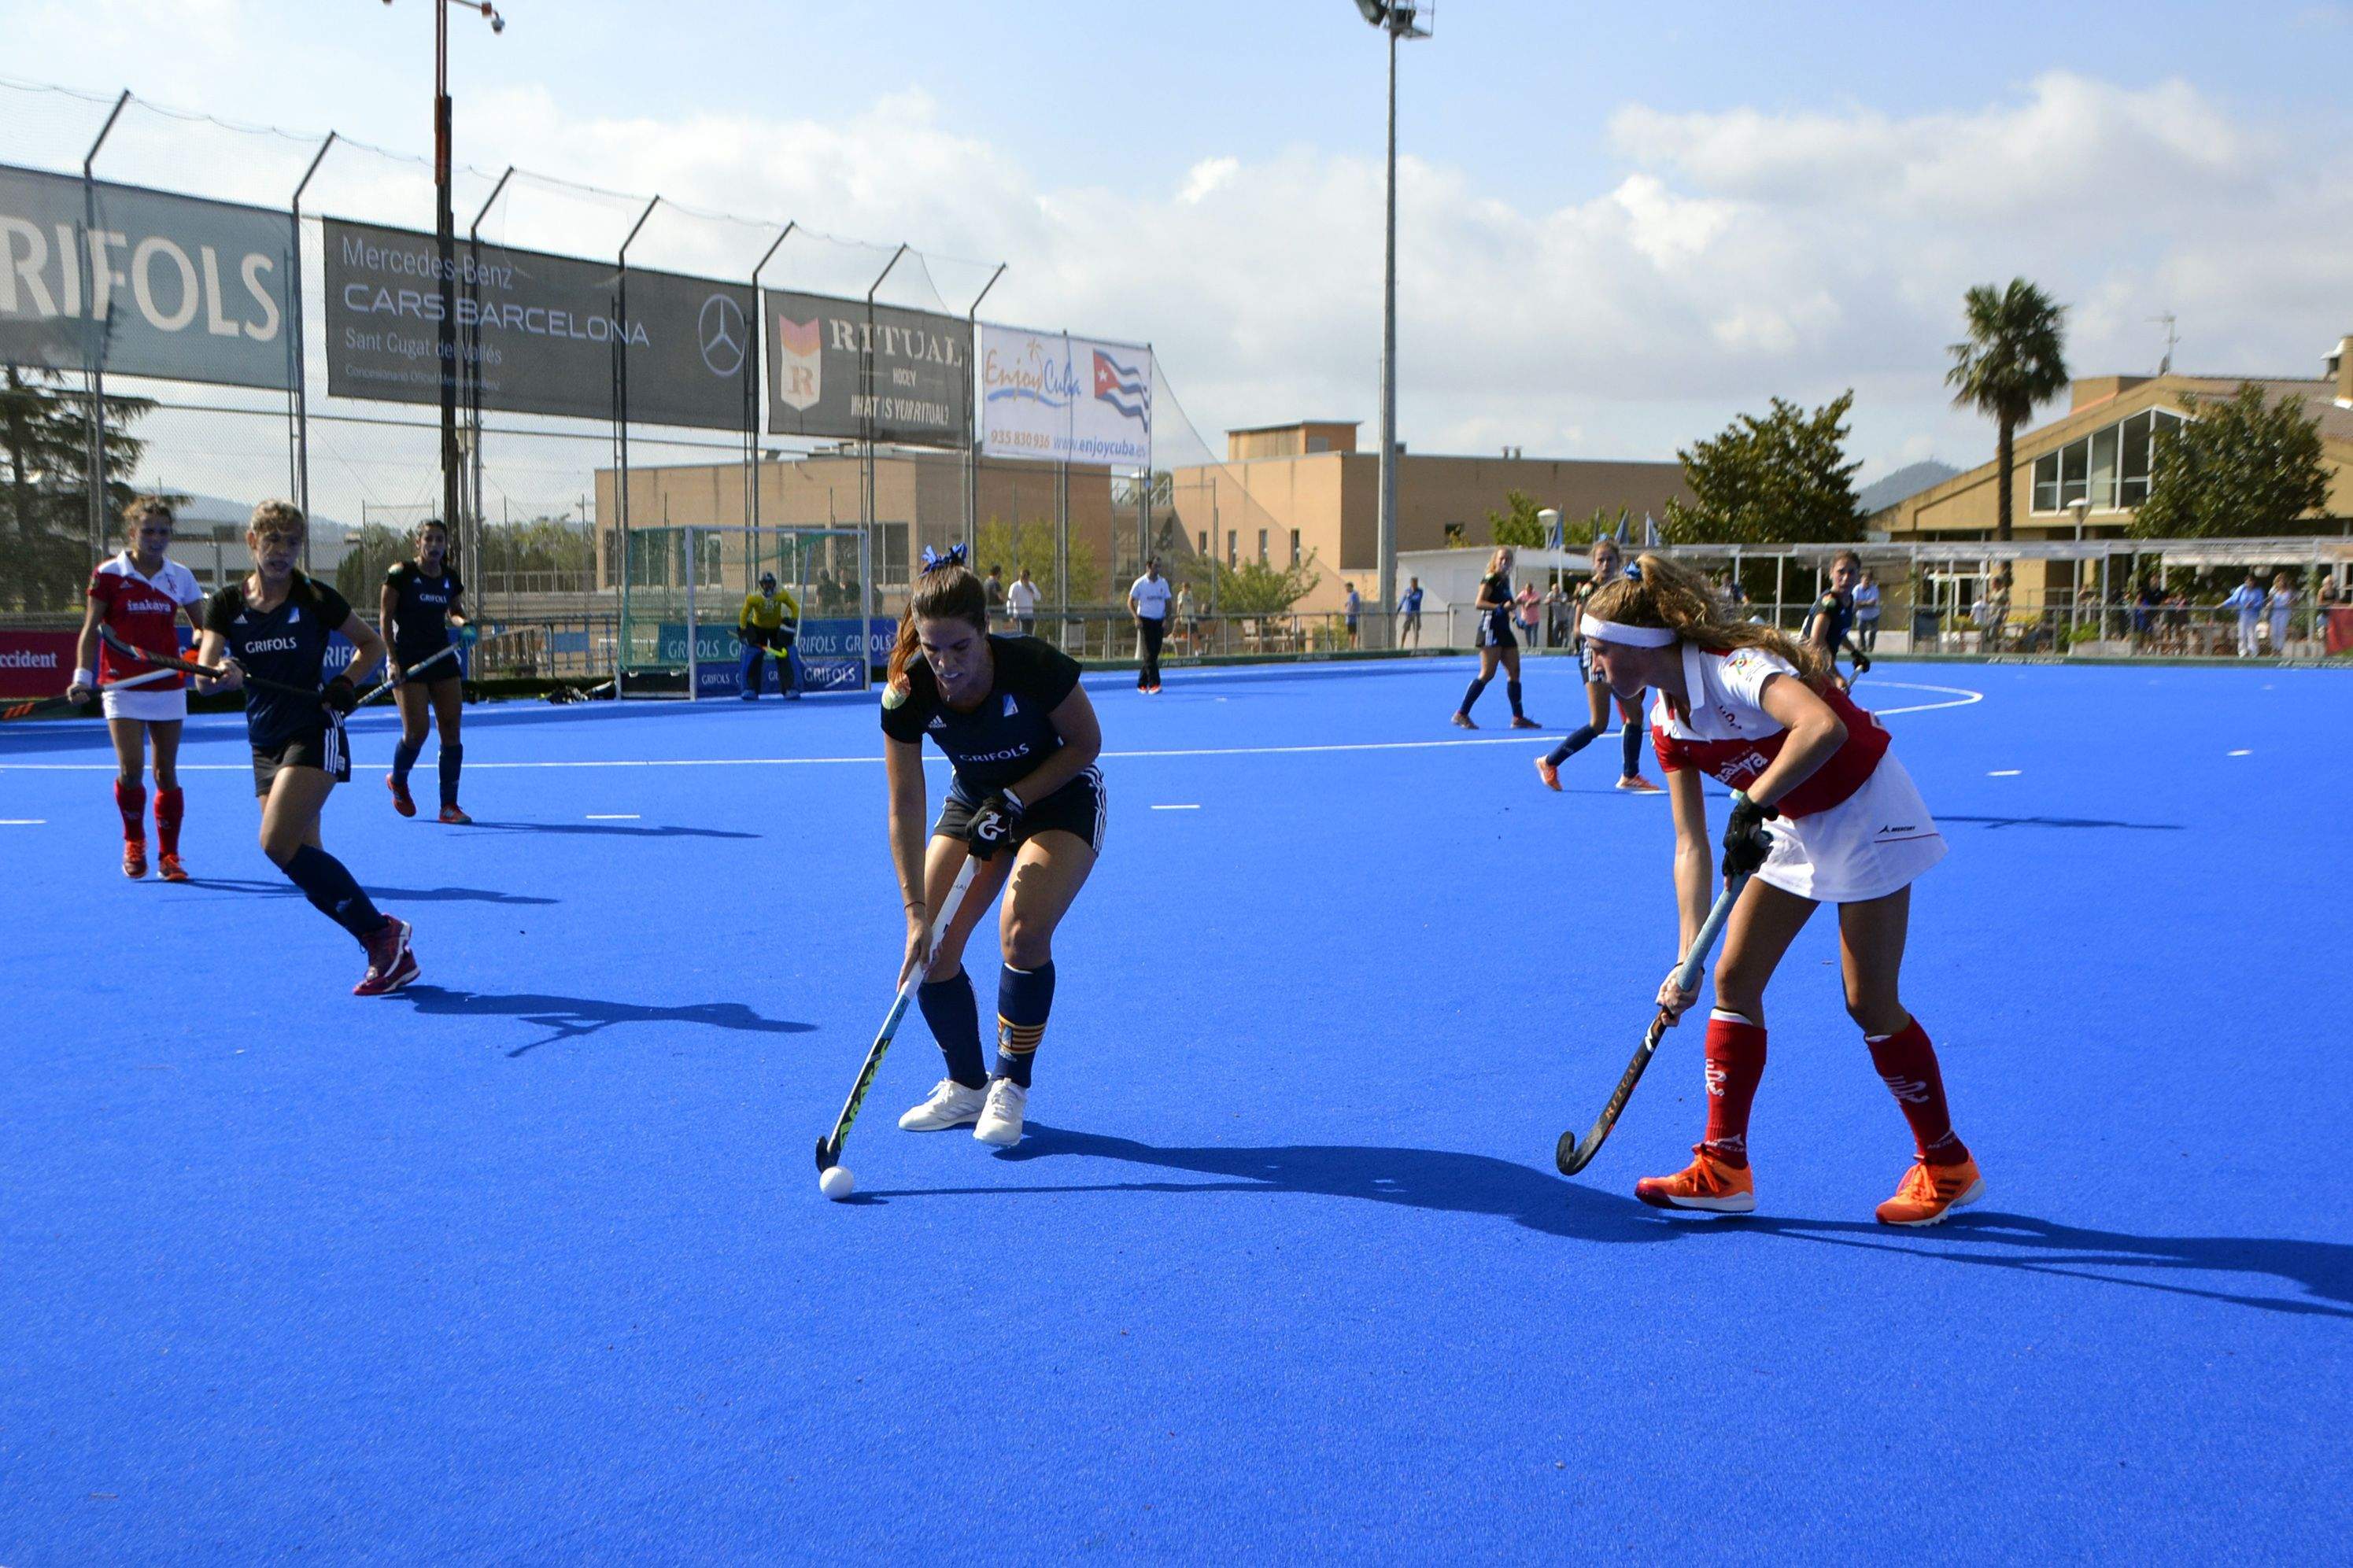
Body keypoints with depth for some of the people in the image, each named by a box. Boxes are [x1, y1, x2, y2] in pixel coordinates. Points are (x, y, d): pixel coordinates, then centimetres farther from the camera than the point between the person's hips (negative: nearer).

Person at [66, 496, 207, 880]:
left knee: (166, 773, 4)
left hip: (169, 687, 2)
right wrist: (83, 677, -11)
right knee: (131, 769, -14)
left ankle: (169, 855, 15)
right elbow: (90, 631, 0)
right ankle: (134, 841, 12)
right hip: (123, 687, -2)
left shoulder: (180, 577, 5)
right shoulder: (108, 574, -2)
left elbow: (202, 627, 13)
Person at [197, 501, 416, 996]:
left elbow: (373, 644, 8)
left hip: (315, 735, -6)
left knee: (278, 844, -21)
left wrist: (346, 684, -10)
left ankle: (382, 931, -10)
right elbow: (203, 679, -6)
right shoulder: (228, 605, 4)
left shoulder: (315, 598, -5)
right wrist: (220, 675, -29)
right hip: (265, 745, 6)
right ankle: (392, 955, 9)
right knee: (310, 871, 1)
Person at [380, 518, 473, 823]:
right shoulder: (400, 573, -6)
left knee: (451, 730, -2)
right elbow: (385, 617, -6)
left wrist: (462, 622, -3)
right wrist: (393, 659, -13)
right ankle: (397, 781, 22)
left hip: (442, 658, 5)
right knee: (416, 731, -10)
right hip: (408, 660, -5)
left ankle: (449, 806, 2)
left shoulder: (450, 577, 9)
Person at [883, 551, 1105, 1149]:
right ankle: (967, 1085, 17)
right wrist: (916, 910, -24)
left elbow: (1086, 743, -14)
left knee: (1022, 931, -25)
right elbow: (905, 807, -19)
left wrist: (1015, 799, -24)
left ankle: (1012, 1087, -4)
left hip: (1060, 796, -4)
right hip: (974, 801, 4)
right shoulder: (907, 695, -24)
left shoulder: (1035, 667, -32)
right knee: (930, 949, -6)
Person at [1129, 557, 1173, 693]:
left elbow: (1167, 602, 11)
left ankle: (1142, 683, 16)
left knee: (1154, 653, 5)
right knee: (1149, 654, -11)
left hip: (1159, 622, 4)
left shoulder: (1163, 583, 6)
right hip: (1145, 621, -4)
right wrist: (1137, 618, -12)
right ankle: (1154, 684, -15)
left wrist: (1166, 619, -2)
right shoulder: (1140, 583, -5)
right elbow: (1130, 602, 0)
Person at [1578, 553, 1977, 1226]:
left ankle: (1947, 1166, 14)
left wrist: (1754, 806, -43)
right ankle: (1723, 1167, 6)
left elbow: (1824, 727, -47)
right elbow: (1692, 847, -3)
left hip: (1864, 815, -8)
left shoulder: (1735, 667, -28)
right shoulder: (1668, 723, -3)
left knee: (1869, 1001, -5)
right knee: (1734, 979, 1)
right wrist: (1687, 959, -9)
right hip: (1794, 827, 8)